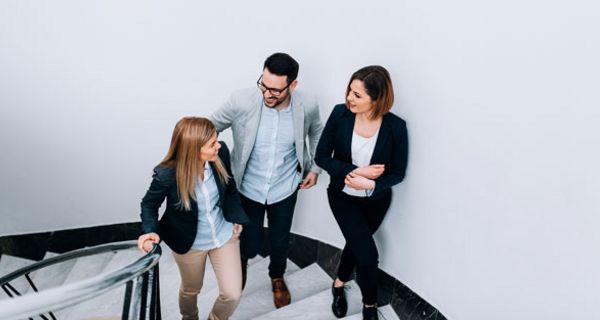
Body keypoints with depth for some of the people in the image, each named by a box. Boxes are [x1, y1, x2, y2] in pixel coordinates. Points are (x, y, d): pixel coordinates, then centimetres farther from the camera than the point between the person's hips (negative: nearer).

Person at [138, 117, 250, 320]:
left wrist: (236, 217, -1)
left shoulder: (220, 154, -23)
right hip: (189, 243, -2)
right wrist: (151, 231, -29)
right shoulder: (166, 174, -31)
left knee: (232, 295, 6)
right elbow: (149, 204, -11)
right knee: (191, 289, 25)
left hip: (224, 234, 2)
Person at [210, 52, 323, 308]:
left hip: (285, 189, 1)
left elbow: (317, 134, 5)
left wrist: (315, 168, 3)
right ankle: (242, 257, 53)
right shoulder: (241, 101, -24)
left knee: (280, 241, 19)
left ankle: (277, 277, 54)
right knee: (250, 244, 12)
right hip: (248, 188, -1)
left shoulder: (307, 106, -18)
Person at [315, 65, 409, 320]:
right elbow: (321, 157, -13)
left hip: (376, 200, 1)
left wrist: (370, 184, -29)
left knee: (357, 244, 21)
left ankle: (339, 284, 52)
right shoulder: (340, 114, -19)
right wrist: (356, 172, -26)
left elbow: (398, 172, -11)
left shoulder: (395, 127, -20)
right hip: (343, 196, -1)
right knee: (368, 254, -5)